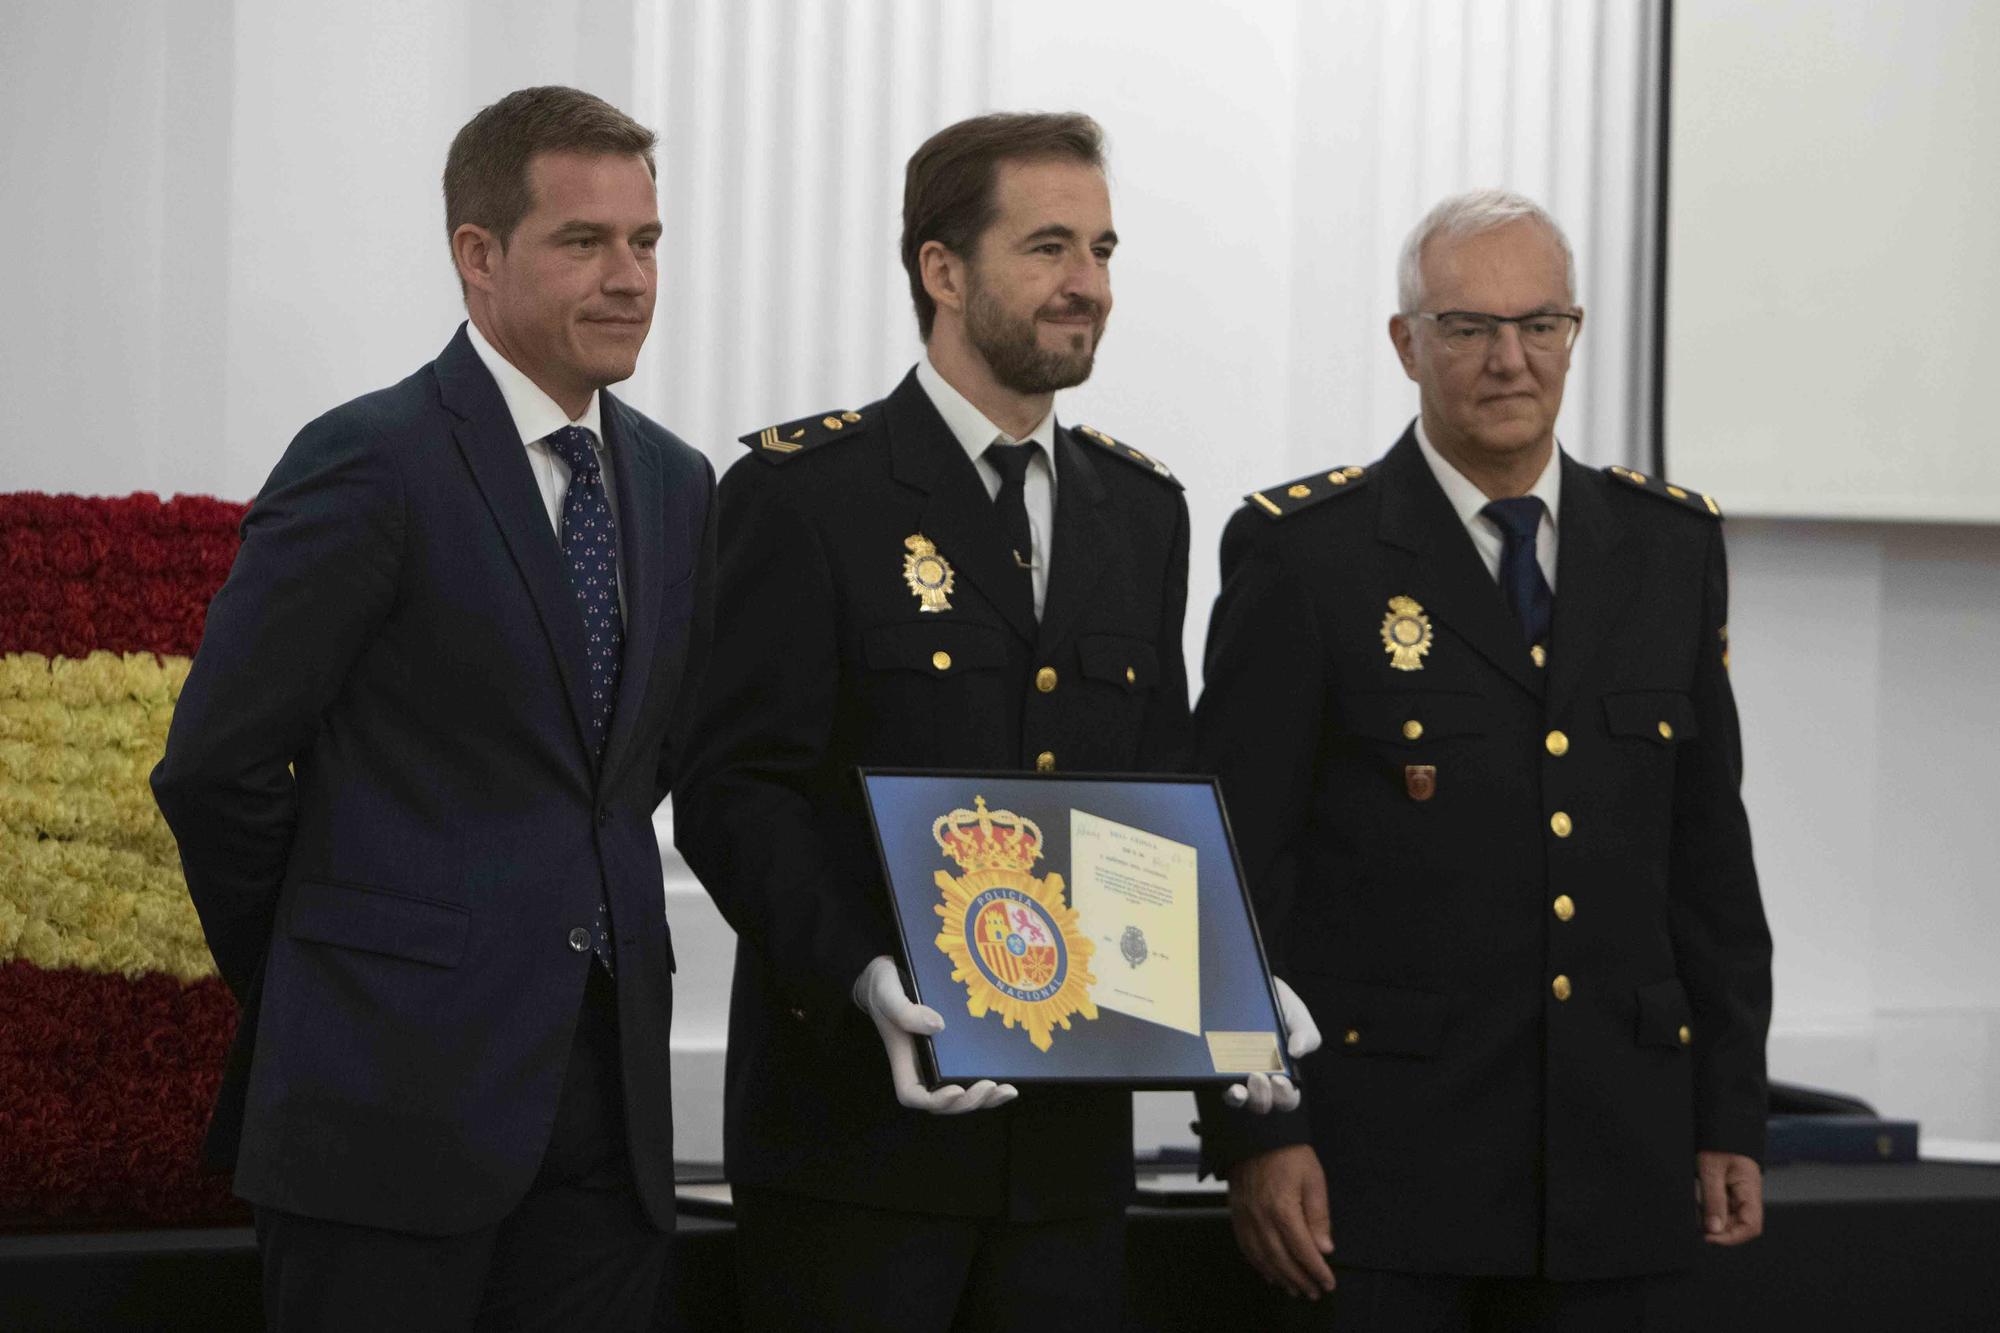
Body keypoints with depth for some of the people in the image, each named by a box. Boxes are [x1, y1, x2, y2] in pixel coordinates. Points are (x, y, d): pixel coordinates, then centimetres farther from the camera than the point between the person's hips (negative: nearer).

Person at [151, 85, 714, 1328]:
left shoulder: (677, 484, 13)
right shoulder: (370, 465, -8)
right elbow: (215, 766, -7)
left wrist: (570, 923, 13)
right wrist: (317, 989, 3)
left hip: (607, 1092, 6)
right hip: (400, 1087, -6)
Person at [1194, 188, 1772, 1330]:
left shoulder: (1671, 546, 11)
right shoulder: (1304, 554, -3)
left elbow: (1710, 851, 13)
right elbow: (1237, 866, -5)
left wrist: (1731, 1117, 8)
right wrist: (1252, 1130, -11)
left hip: (1613, 1152, 4)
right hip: (1382, 1148, -4)